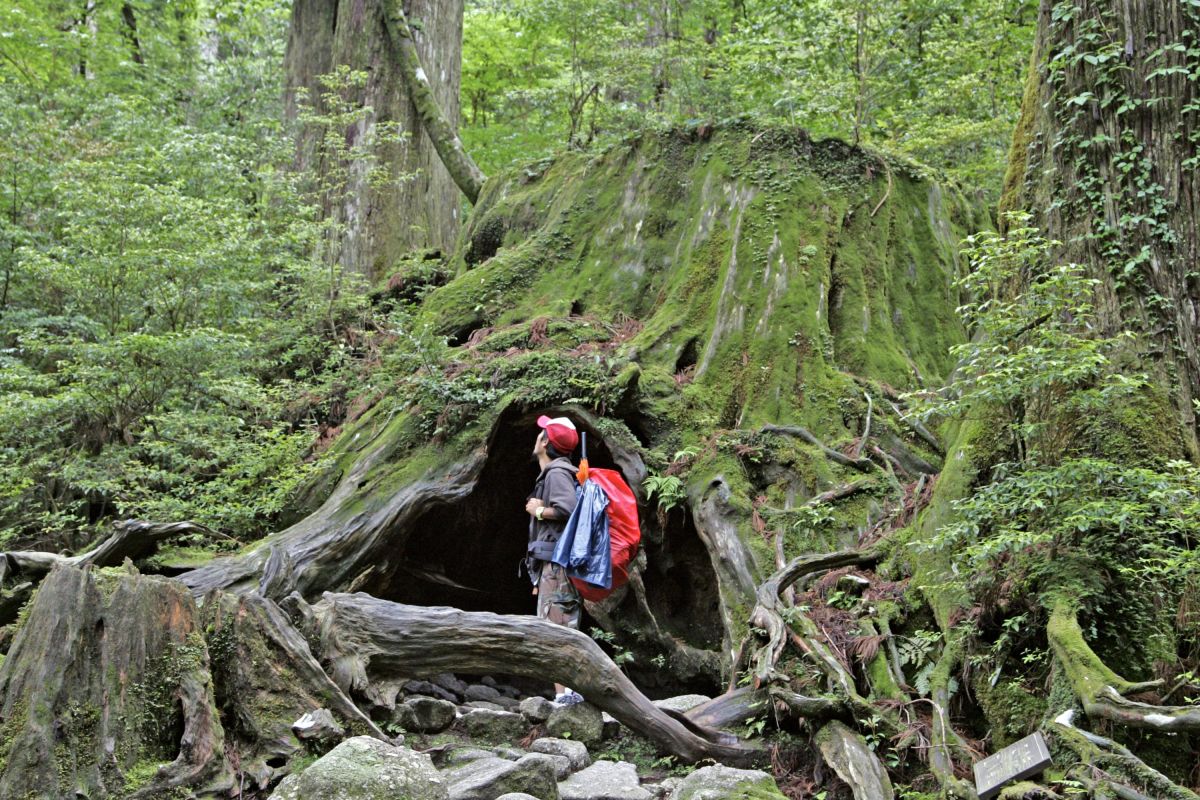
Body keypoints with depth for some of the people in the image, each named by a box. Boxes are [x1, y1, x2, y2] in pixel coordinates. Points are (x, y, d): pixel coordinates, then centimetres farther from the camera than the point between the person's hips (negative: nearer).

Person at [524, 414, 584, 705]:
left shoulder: (557, 472, -9)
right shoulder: (551, 473, 24)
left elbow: (567, 508, -27)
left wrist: (538, 510, -8)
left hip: (557, 562, -11)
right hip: (551, 564, 11)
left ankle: (565, 692, -19)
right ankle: (566, 692, 11)